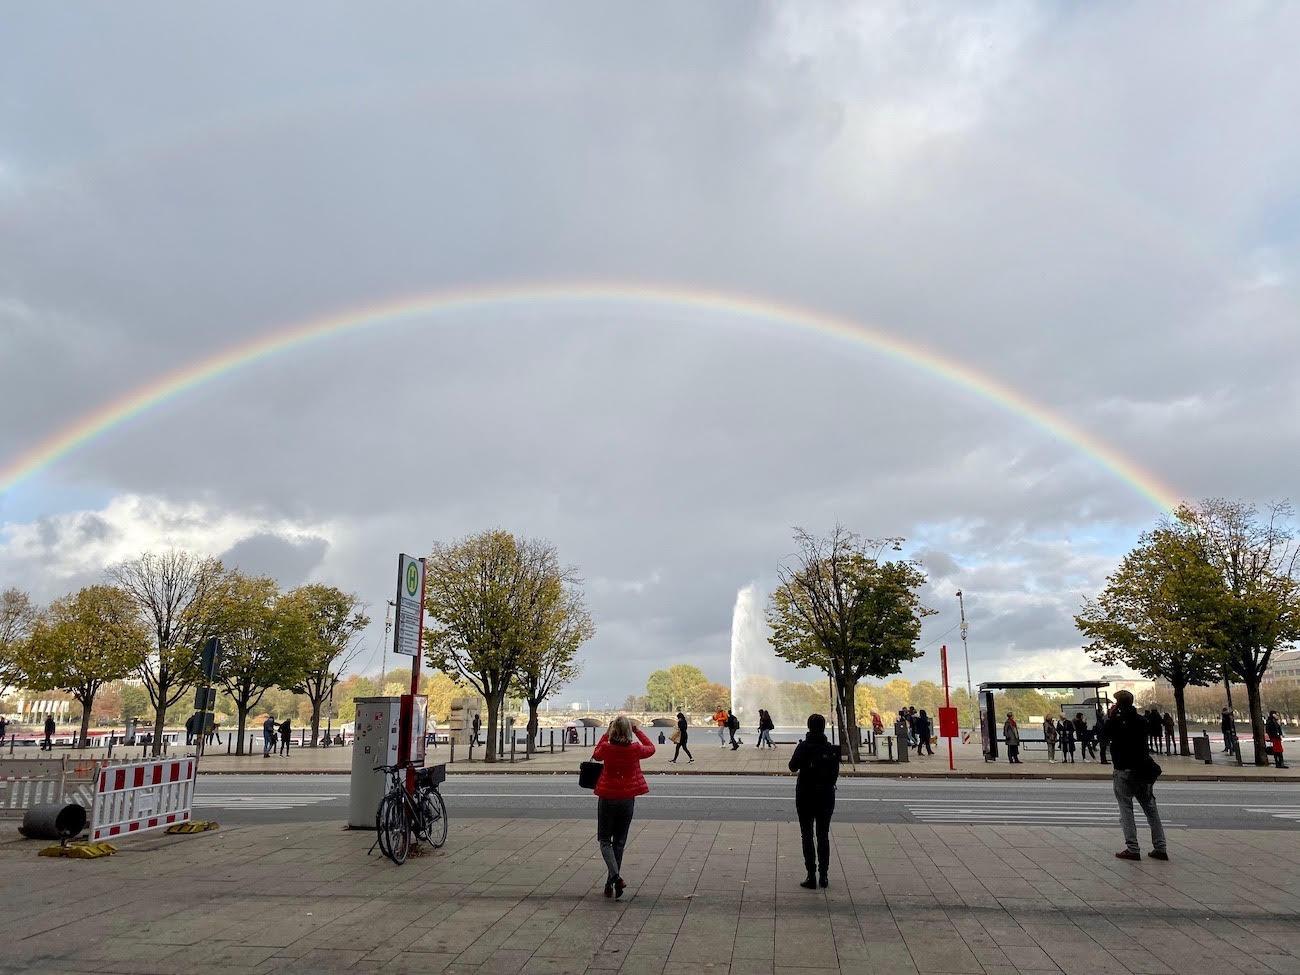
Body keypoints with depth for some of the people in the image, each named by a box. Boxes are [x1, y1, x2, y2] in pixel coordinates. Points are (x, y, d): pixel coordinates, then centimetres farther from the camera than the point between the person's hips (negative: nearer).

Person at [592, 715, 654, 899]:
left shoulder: (606, 748, -13)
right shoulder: (635, 749, -10)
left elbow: (596, 754, 12)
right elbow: (651, 748, 12)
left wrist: (606, 733, 10)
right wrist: (637, 731, 11)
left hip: (607, 798, -2)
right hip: (627, 799, 2)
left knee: (604, 840, 9)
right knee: (619, 841, 14)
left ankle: (615, 876, -12)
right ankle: (611, 883, 16)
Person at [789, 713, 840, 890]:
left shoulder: (803, 747, -13)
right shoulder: (832, 749, -3)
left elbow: (793, 767, -8)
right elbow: (835, 773, 1)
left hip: (806, 796, -3)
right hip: (826, 796, 3)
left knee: (807, 836, 4)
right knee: (823, 836, 13)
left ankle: (811, 876, 1)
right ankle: (823, 876, 13)